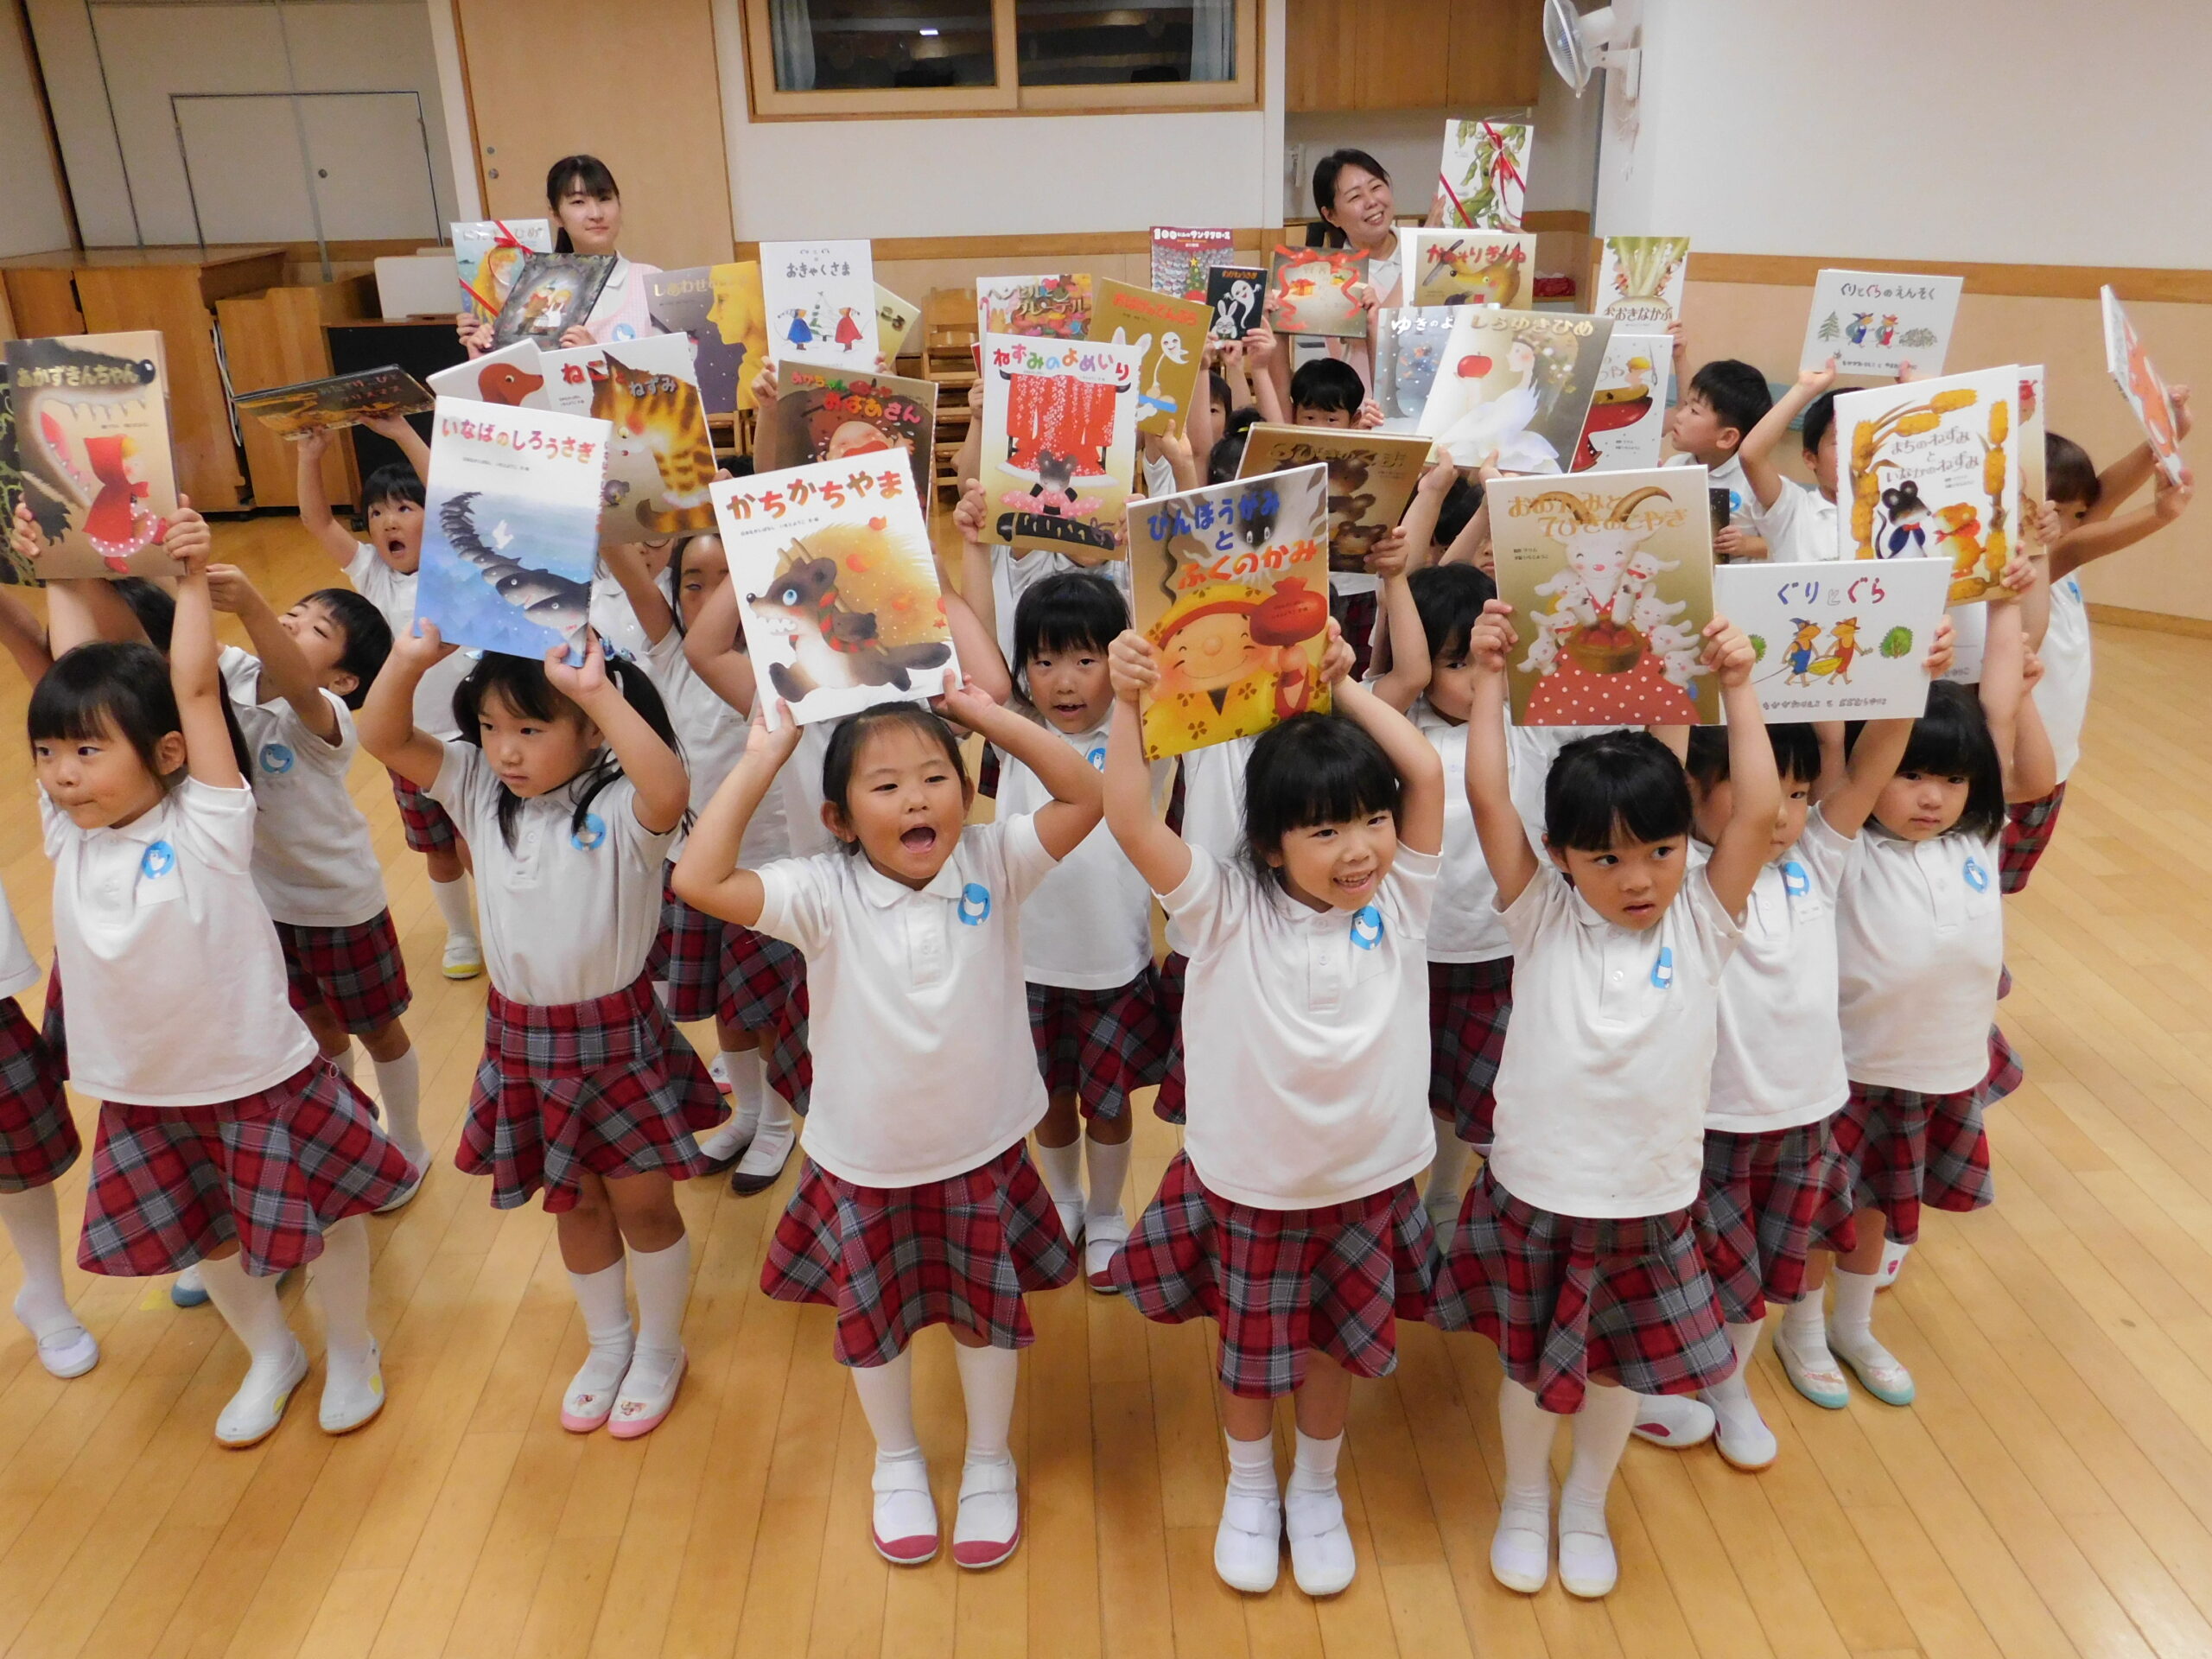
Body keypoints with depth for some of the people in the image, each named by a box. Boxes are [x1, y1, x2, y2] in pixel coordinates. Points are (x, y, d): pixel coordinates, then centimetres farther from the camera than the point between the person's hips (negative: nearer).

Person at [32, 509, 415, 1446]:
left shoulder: (206, 826, -18)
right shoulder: (68, 833, -6)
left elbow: (195, 687, -24)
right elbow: (75, 672, -3)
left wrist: (192, 579, -21)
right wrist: (60, 576, 3)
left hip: (258, 1079, -5)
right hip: (143, 1094, 5)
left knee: (321, 1216, 11)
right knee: (207, 1236, 21)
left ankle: (351, 1351, 37)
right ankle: (271, 1354, 45)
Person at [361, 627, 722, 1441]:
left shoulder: (621, 808, -21)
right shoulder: (479, 791, -3)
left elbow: (670, 790, -44)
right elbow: (383, 738, -10)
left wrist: (600, 692, -47)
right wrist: (409, 659, -27)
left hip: (616, 1032, -5)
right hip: (522, 1036, 5)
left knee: (642, 1201, 10)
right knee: (574, 1204, 20)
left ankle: (660, 1350, 34)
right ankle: (608, 1342, 42)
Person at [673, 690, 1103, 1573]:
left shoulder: (994, 864, -14)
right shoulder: (825, 894, -19)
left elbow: (1083, 797, -22)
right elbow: (699, 879, -31)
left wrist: (986, 713, -22)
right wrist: (760, 761, -27)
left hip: (983, 1156, 1)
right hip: (863, 1166, 0)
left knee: (987, 1313, 20)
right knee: (874, 1321, 21)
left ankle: (989, 1463, 48)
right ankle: (898, 1463, 50)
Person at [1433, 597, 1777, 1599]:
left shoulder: (1702, 921, -7)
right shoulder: (1542, 916, -11)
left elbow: (1758, 812, -19)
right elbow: (1487, 799, -20)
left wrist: (1737, 688, -19)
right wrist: (1491, 677, -22)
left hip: (1649, 1198, 2)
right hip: (1535, 1190, -1)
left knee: (1622, 1365, 21)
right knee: (1528, 1359, 17)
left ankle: (1586, 1507, 48)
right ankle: (1524, 1501, 45)